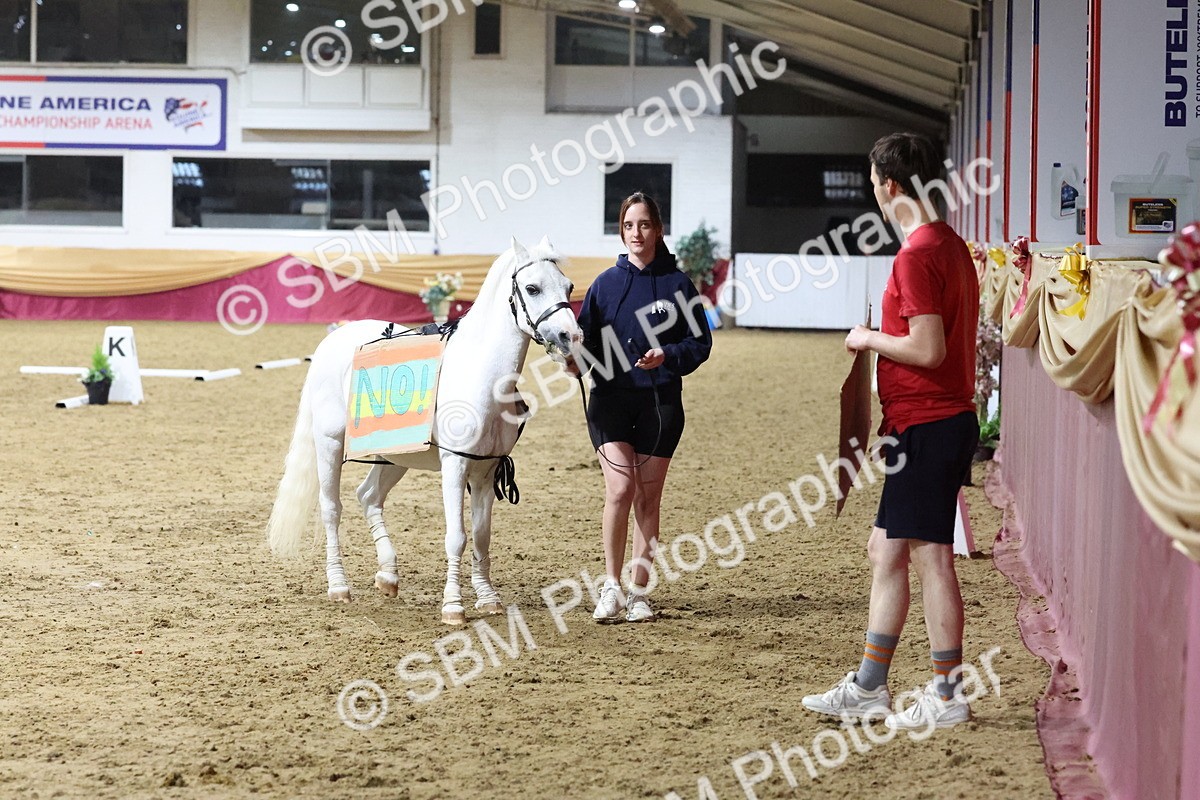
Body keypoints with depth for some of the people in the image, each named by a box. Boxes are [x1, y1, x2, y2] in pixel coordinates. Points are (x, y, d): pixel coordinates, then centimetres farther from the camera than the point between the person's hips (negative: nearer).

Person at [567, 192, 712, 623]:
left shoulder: (676, 283, 1)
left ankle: (638, 592, 15)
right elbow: (586, 338, 4)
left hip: (660, 402, 0)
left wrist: (668, 356, -16)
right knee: (621, 488, -13)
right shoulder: (606, 283, 4)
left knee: (648, 499, 6)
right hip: (610, 398, 0)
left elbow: (700, 342, 2)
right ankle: (611, 587, -2)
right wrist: (576, 360, -17)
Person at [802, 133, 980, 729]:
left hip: (926, 426, -11)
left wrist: (868, 339, -8)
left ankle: (947, 696, 0)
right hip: (947, 417, 11)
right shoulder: (951, 245, 15)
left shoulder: (917, 255, -17)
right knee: (886, 551, 14)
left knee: (931, 556, -5)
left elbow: (928, 349, -23)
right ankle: (869, 687, 20)